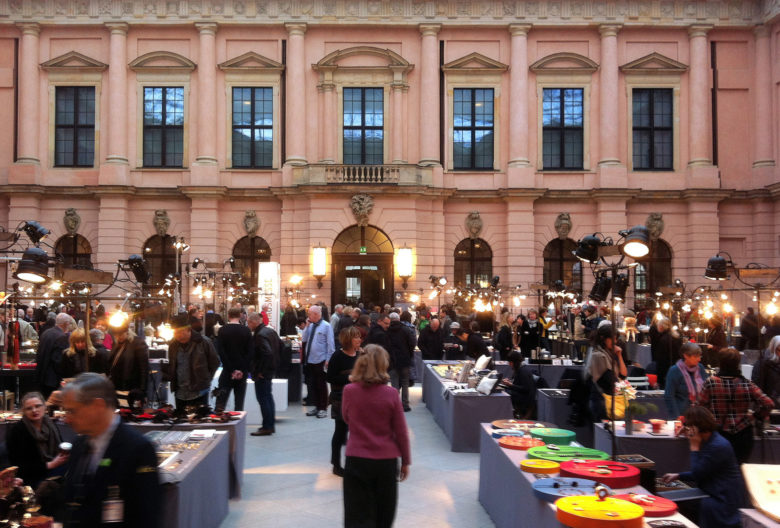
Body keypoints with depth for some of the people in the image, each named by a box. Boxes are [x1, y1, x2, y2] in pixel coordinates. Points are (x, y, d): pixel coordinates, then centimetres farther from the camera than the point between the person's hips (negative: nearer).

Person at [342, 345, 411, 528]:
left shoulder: (349, 391, -8)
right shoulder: (391, 394, -11)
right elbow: (401, 431, -4)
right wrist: (405, 461, 7)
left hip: (356, 460, 0)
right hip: (386, 460, 0)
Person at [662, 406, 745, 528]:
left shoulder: (718, 446, -22)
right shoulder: (708, 441, 10)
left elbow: (698, 474, -18)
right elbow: (702, 473, 17)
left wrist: (694, 447, -15)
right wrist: (678, 476, 12)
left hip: (725, 500, -9)